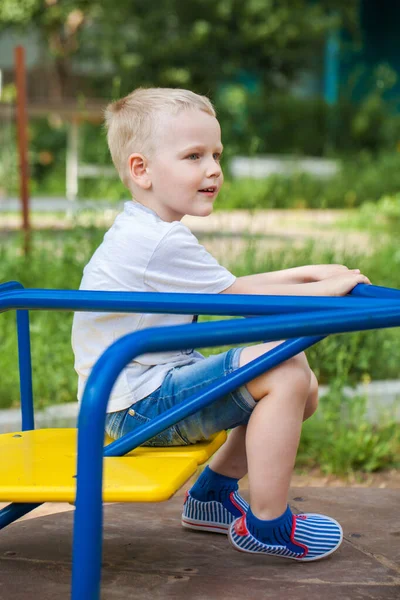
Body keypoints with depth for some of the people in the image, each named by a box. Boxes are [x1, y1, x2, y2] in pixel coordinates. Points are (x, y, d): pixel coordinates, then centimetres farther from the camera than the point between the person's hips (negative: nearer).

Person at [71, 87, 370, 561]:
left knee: (304, 388, 13)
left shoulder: (144, 235, 13)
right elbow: (241, 299, -15)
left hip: (155, 384, 11)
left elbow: (230, 290, 17)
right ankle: (265, 523, -12)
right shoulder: (160, 242, -22)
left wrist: (308, 271, 11)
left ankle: (212, 493, 24)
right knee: (285, 366, -24)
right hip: (142, 404, -11)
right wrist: (325, 289, -5)